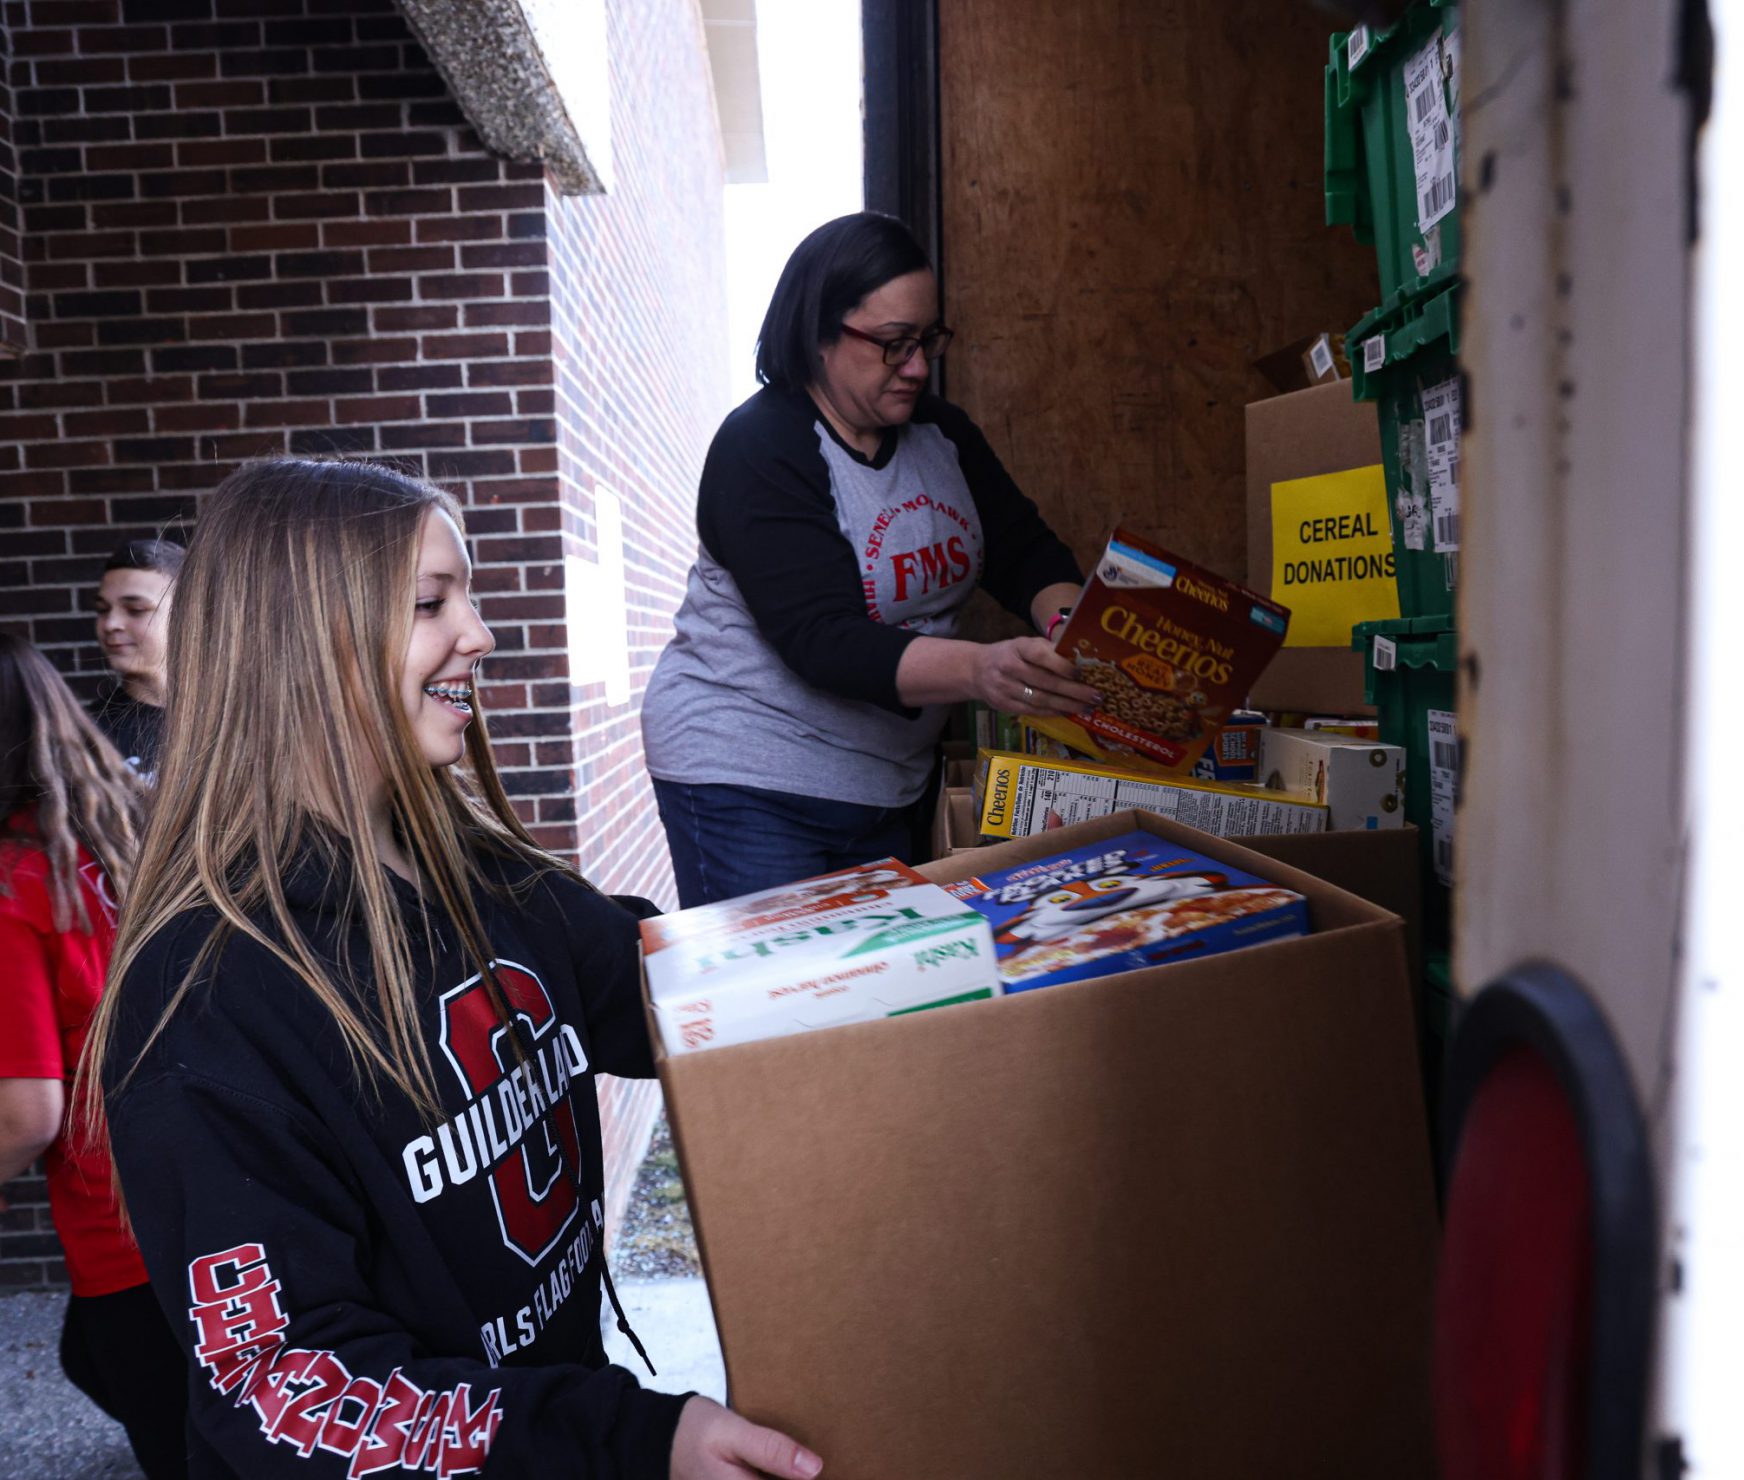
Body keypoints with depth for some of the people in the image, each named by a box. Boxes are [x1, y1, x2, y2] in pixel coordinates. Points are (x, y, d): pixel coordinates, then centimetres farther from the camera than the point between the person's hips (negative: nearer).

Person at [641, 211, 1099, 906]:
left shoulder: (941, 432, 6)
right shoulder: (761, 447, -17)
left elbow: (1026, 555, 9)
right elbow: (824, 642, -27)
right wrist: (979, 670, -42)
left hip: (890, 782, 7)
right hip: (746, 778, -6)